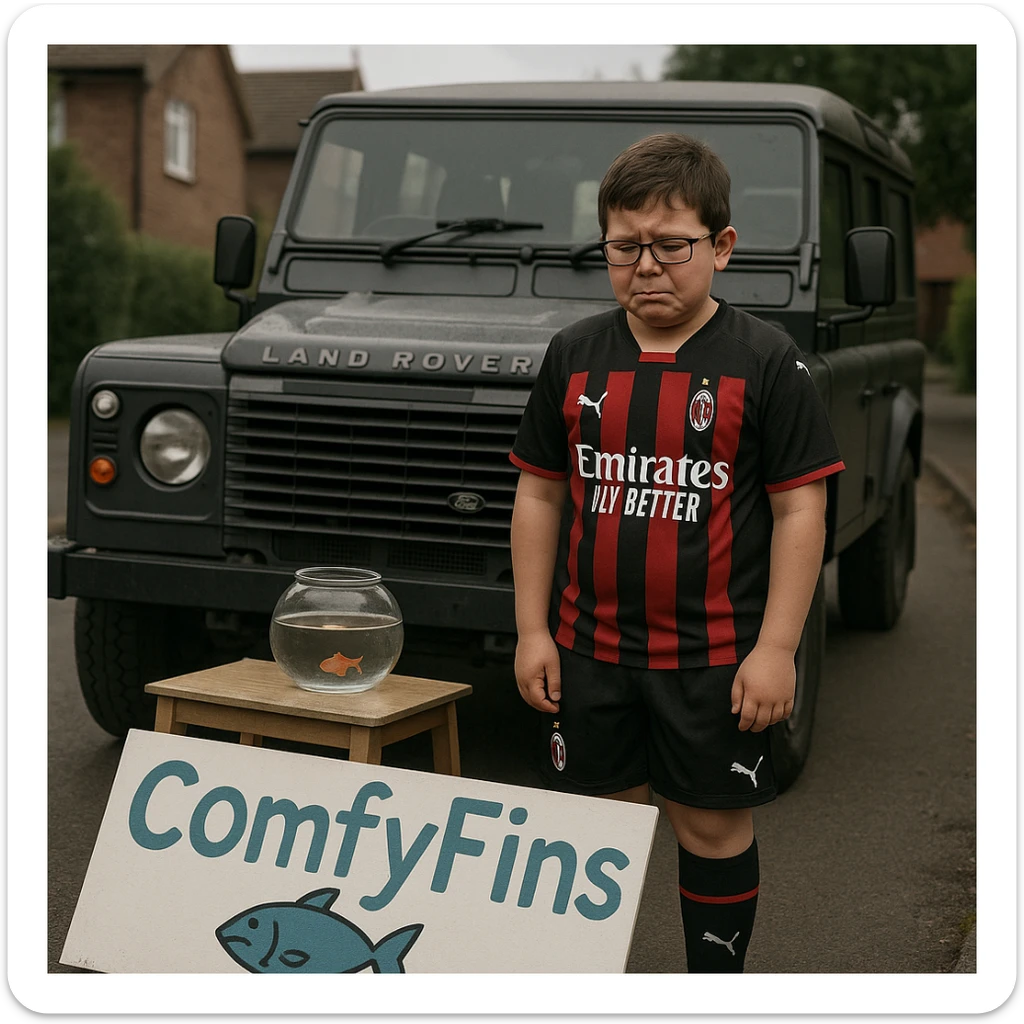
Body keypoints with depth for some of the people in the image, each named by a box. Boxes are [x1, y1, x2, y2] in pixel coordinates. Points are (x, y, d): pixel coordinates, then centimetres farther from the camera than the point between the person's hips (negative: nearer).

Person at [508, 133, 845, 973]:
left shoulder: (764, 361, -7)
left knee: (714, 825, 9)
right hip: (586, 648, 3)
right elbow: (540, 495, 8)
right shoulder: (575, 356, 3)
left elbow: (799, 510, -7)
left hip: (713, 658, -3)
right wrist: (532, 628, 4)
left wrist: (775, 649, -11)